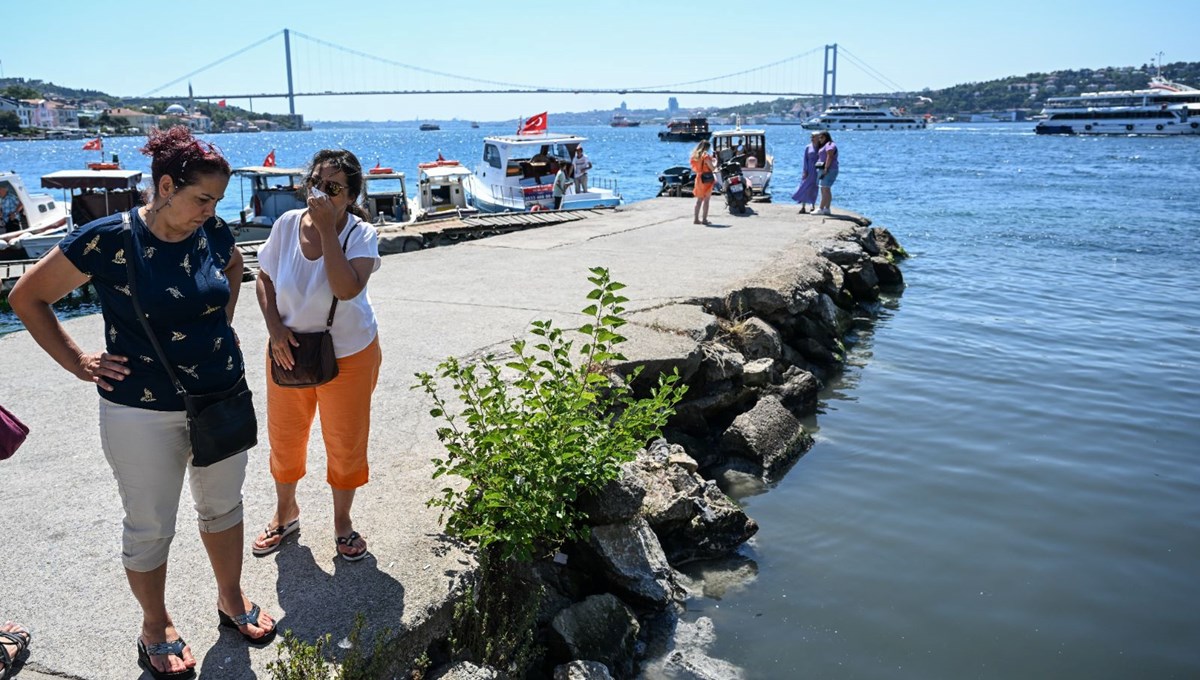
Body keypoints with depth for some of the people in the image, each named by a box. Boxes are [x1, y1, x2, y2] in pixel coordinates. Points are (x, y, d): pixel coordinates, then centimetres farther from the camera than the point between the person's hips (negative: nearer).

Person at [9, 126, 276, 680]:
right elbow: (27, 298, -6)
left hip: (222, 397, 5)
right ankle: (156, 627, 33)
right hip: (144, 411, -4)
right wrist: (76, 362, -8)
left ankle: (232, 601, 40)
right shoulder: (108, 239, -17)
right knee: (150, 527, 10)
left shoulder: (212, 232, -4)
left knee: (222, 505, 19)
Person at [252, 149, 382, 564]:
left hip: (349, 356, -3)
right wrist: (275, 328, -12)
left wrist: (327, 229, -33)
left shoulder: (361, 234, -17)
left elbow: (347, 288, -34)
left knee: (346, 443, 10)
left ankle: (343, 521, 34)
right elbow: (265, 278, 2)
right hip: (289, 352, 3)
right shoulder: (287, 224, -9)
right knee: (285, 438, 18)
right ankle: (286, 512, 43)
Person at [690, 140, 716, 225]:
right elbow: (712, 168, -15)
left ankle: (695, 219, 9)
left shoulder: (695, 156, 6)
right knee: (706, 200, 0)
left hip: (698, 179, 6)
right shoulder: (706, 156, -14)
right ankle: (704, 219, 0)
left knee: (699, 200, 12)